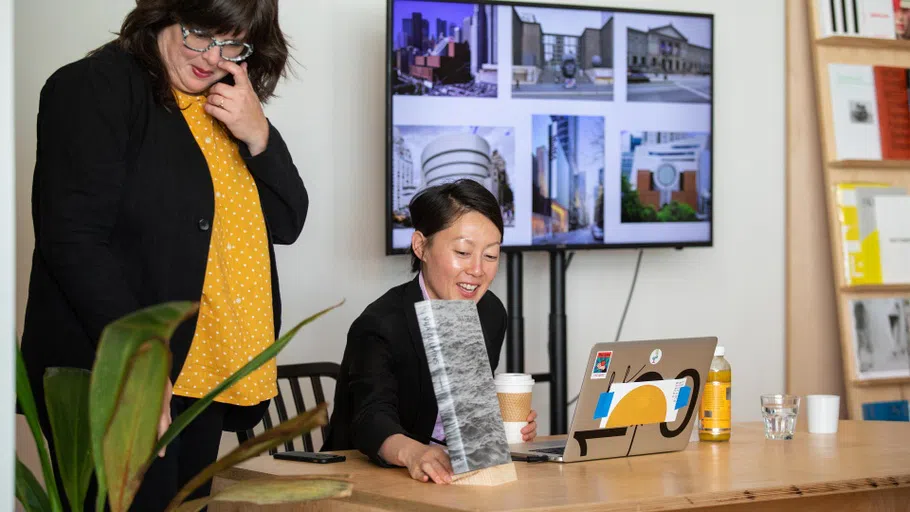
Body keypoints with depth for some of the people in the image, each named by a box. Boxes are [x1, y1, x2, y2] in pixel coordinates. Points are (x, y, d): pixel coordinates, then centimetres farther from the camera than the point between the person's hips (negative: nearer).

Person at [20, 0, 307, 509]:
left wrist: (257, 138, -5)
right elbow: (74, 238, -17)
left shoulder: (225, 105, 16)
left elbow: (287, 224, 13)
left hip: (204, 379, 8)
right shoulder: (96, 88, -8)